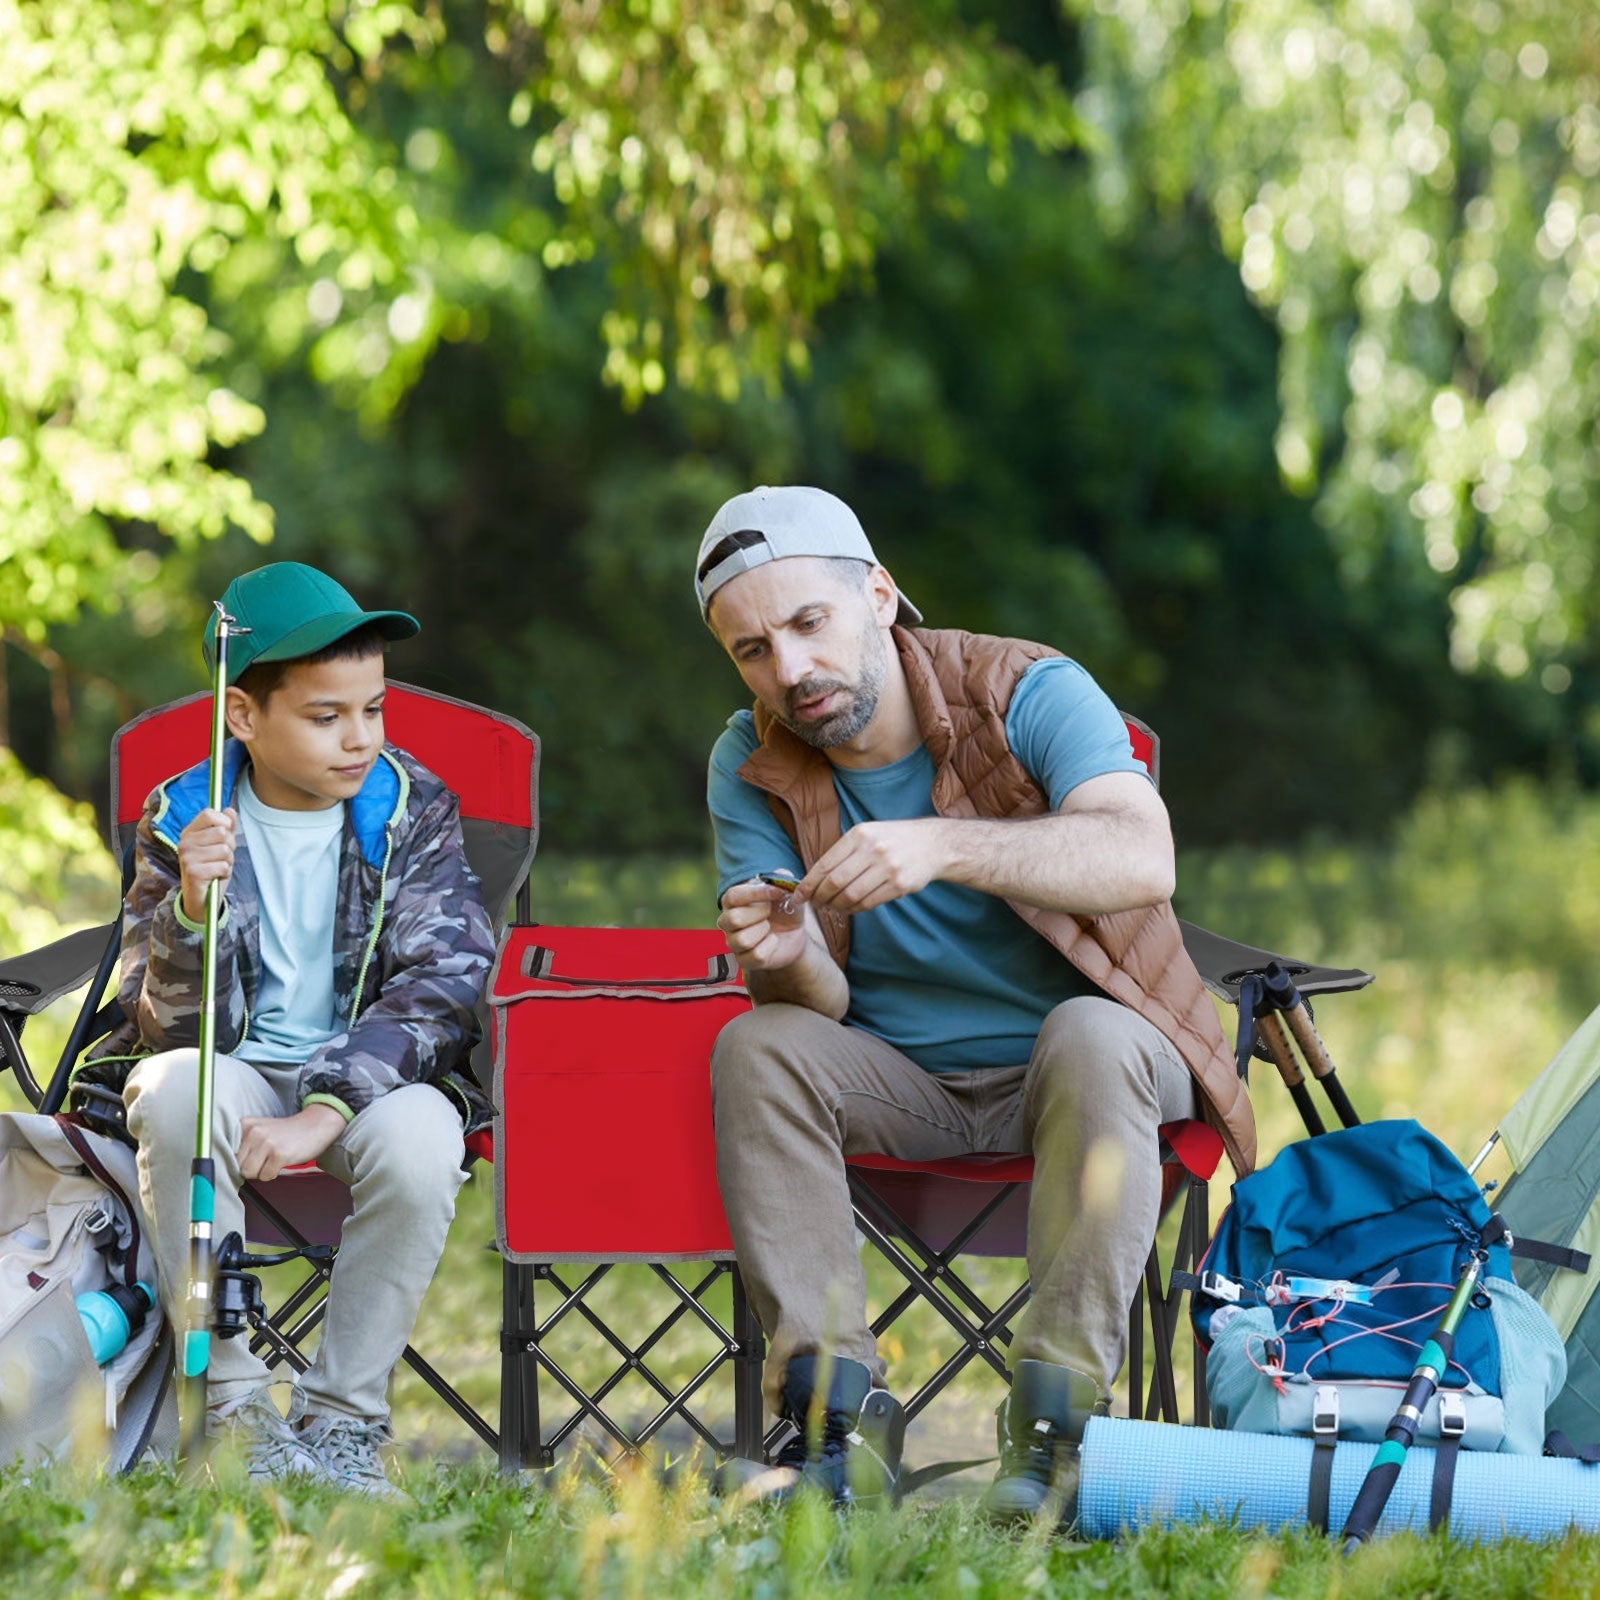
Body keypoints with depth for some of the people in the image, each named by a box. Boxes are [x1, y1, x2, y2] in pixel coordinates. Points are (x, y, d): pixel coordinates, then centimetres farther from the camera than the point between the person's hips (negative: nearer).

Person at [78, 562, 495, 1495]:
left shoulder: (412, 807, -4)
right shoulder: (184, 818, -4)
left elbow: (442, 986, -13)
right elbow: (167, 1023, -9)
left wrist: (322, 1112, -27)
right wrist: (191, 908, -31)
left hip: (375, 1074, 0)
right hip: (238, 1070, 1)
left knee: (417, 1137, -35)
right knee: (177, 1088, -34)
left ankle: (344, 1418, -18)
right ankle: (232, 1406, -24)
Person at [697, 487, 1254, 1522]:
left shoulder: (1032, 695, -16)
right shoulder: (751, 767, -4)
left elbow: (1144, 859, -35)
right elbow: (820, 1006, -10)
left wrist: (943, 846, -47)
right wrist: (789, 961, -35)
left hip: (1096, 1058, -3)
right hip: (901, 1080, 3)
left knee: (1089, 1036, -35)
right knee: (758, 1047, -24)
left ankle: (1057, 1415, -36)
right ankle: (838, 1418, -30)